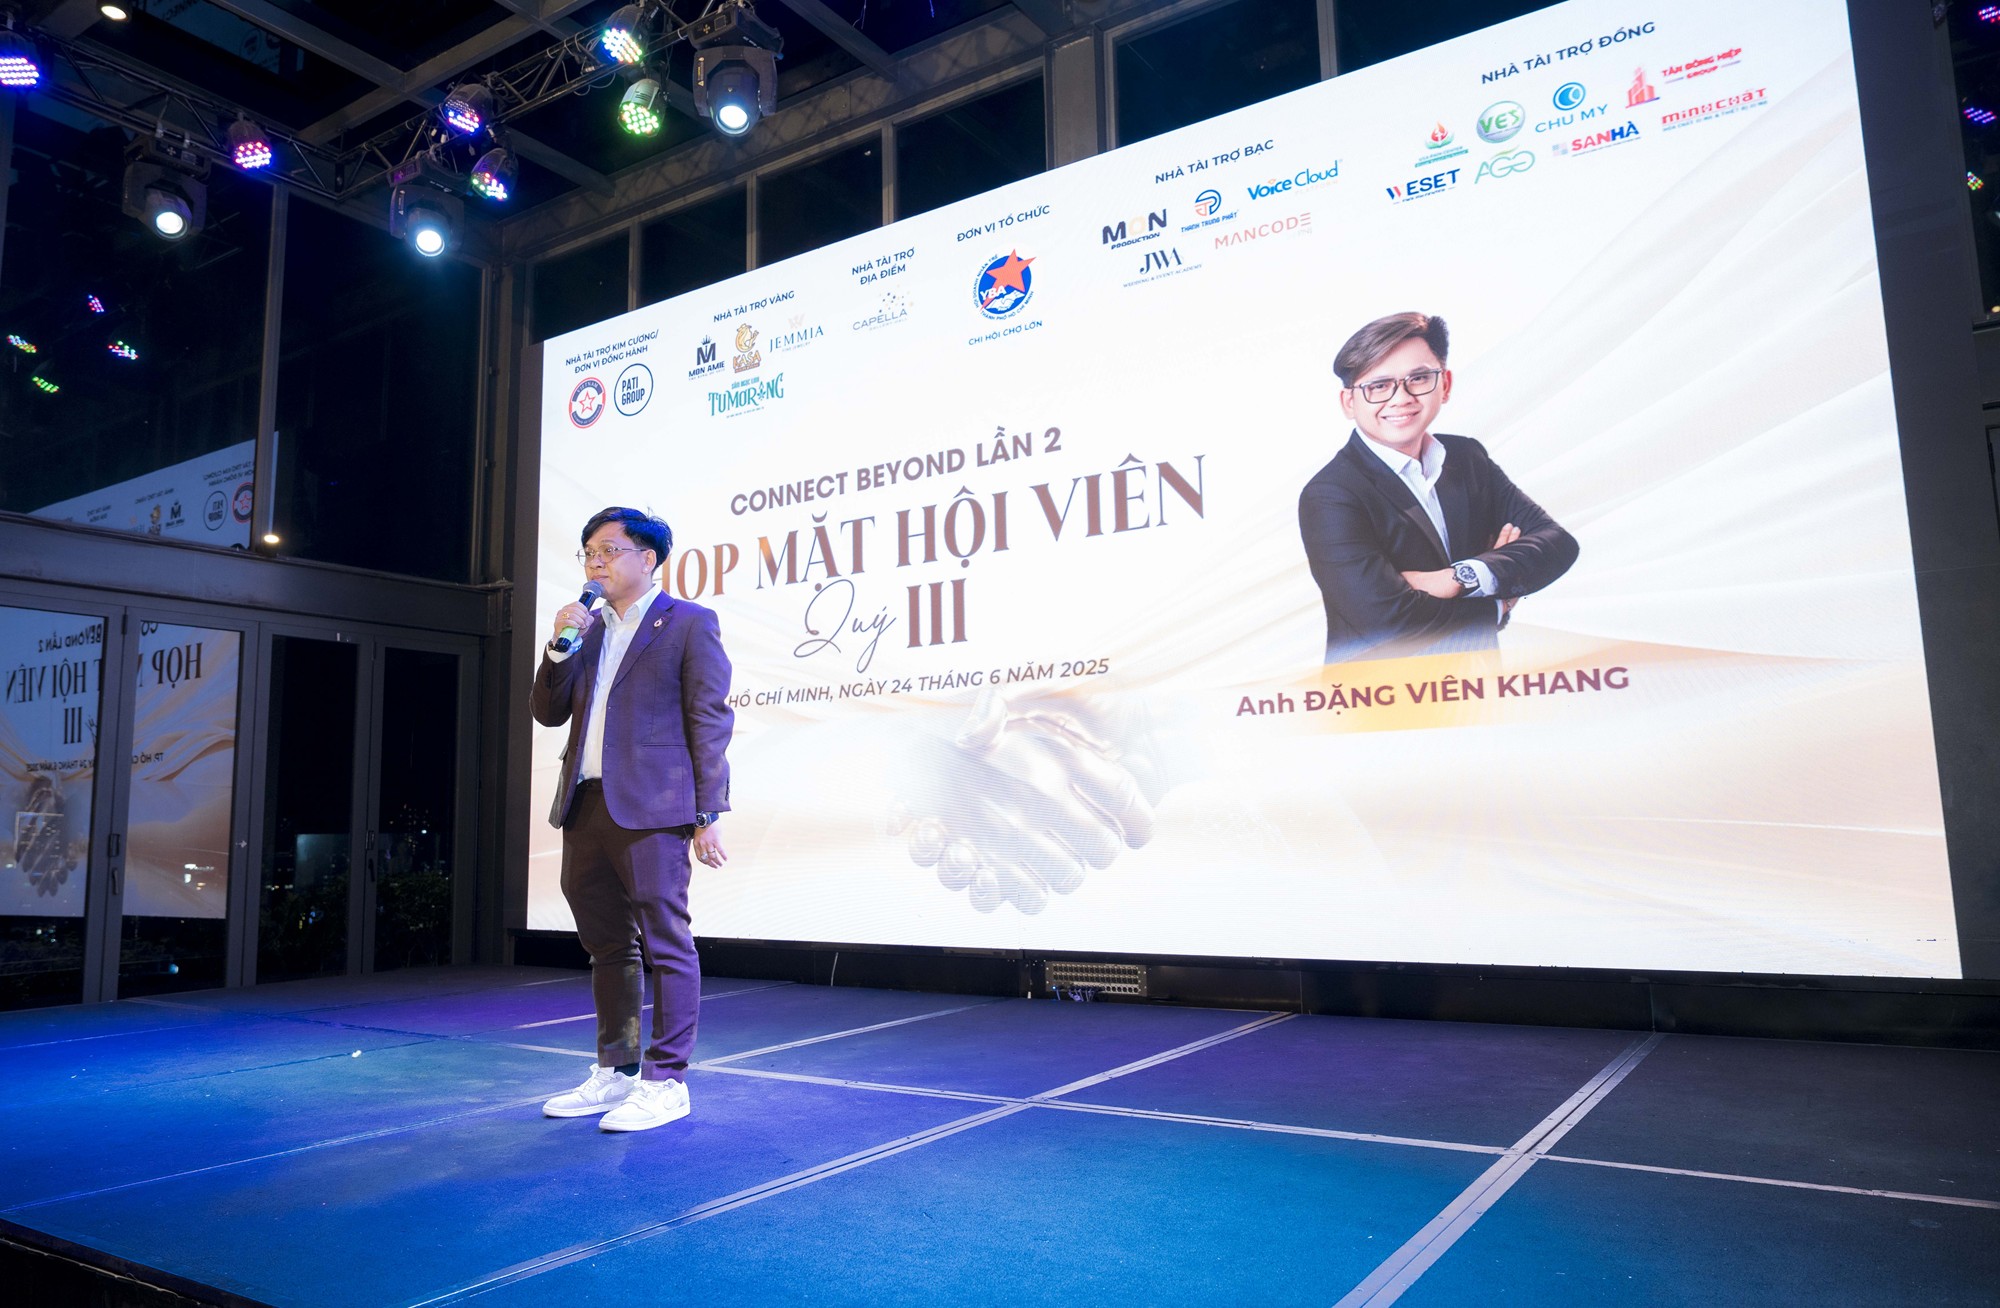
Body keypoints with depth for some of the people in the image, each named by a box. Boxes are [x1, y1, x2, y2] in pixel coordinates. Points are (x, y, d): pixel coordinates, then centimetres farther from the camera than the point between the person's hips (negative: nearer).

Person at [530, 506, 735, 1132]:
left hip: (649, 808, -7)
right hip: (587, 805, 7)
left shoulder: (689, 623, 0)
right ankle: (615, 1072, 25)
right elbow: (548, 712, 16)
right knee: (608, 945, 14)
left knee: (664, 943, -4)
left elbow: (710, 722, -6)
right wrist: (560, 646, 1)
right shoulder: (589, 629, 19)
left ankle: (666, 1081, 5)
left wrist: (707, 815, -12)